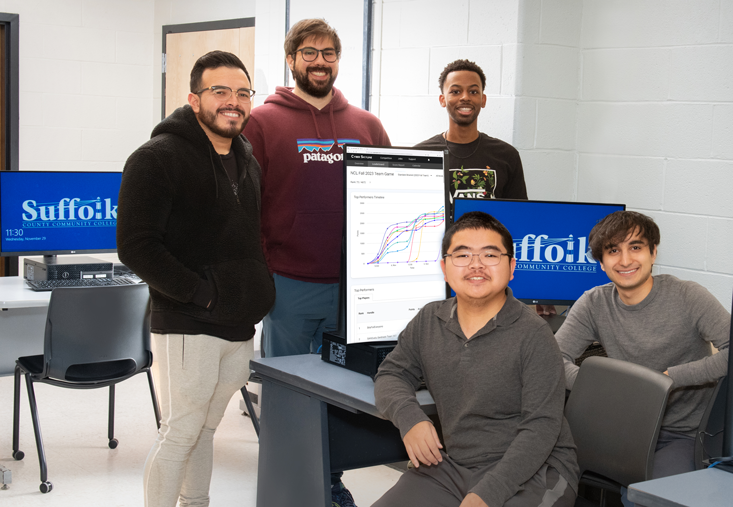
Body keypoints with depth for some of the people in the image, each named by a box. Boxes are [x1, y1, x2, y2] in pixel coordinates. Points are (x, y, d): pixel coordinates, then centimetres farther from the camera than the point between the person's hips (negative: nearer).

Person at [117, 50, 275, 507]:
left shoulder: (248, 160, 14)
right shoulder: (159, 158, -9)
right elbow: (136, 246, -17)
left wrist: (259, 290, 12)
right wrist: (199, 293, -19)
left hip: (240, 326, 7)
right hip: (188, 326, -7)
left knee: (205, 428, 17)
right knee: (180, 435, -2)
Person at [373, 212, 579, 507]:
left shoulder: (533, 334, -11)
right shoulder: (428, 322, 6)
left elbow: (541, 427, -15)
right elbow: (391, 374, 17)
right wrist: (408, 416, -7)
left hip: (531, 471, -4)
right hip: (452, 466, 5)